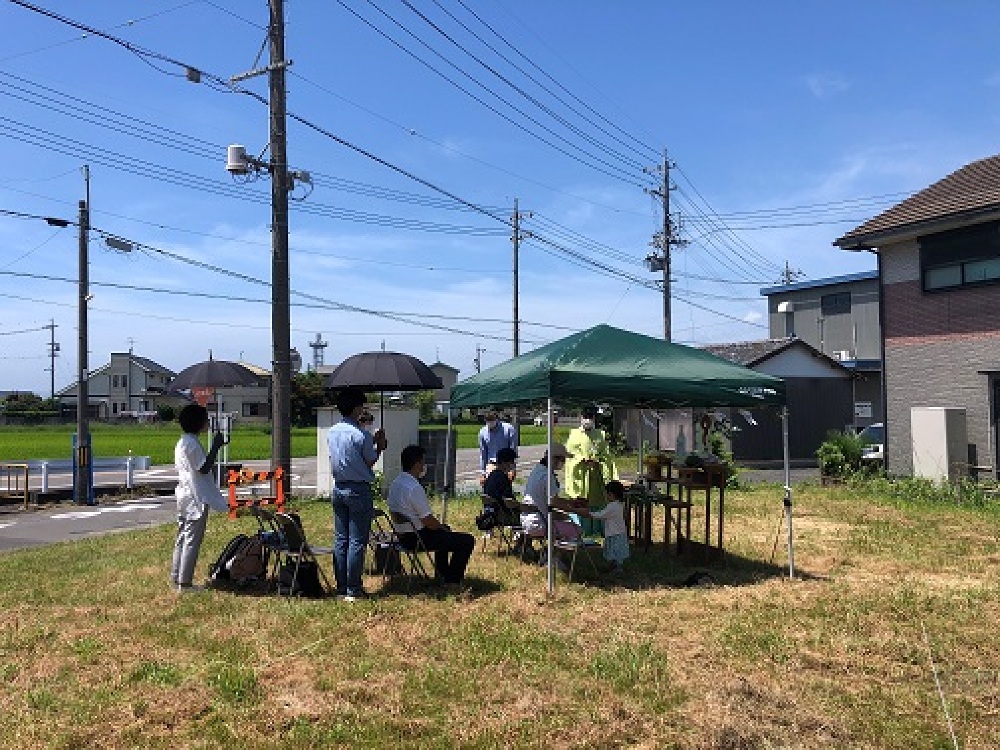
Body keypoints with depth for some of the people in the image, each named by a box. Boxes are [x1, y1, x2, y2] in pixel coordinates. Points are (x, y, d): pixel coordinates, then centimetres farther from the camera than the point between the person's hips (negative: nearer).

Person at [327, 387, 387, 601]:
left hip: (338, 489, 7)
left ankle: (341, 588, 15)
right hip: (358, 490, -7)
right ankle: (353, 590, 2)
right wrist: (379, 446, 11)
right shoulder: (362, 435, -15)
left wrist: (372, 441, 16)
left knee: (340, 539, 10)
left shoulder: (332, 432, 6)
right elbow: (370, 462, -6)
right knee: (357, 541, -1)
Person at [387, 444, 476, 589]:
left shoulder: (396, 483, 5)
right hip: (417, 538, -10)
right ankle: (452, 580, 8)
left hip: (402, 535, 10)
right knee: (467, 541, -4)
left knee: (444, 530, 36)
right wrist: (444, 529, -1)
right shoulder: (414, 488, -25)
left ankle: (442, 575, 44)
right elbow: (428, 521, -23)